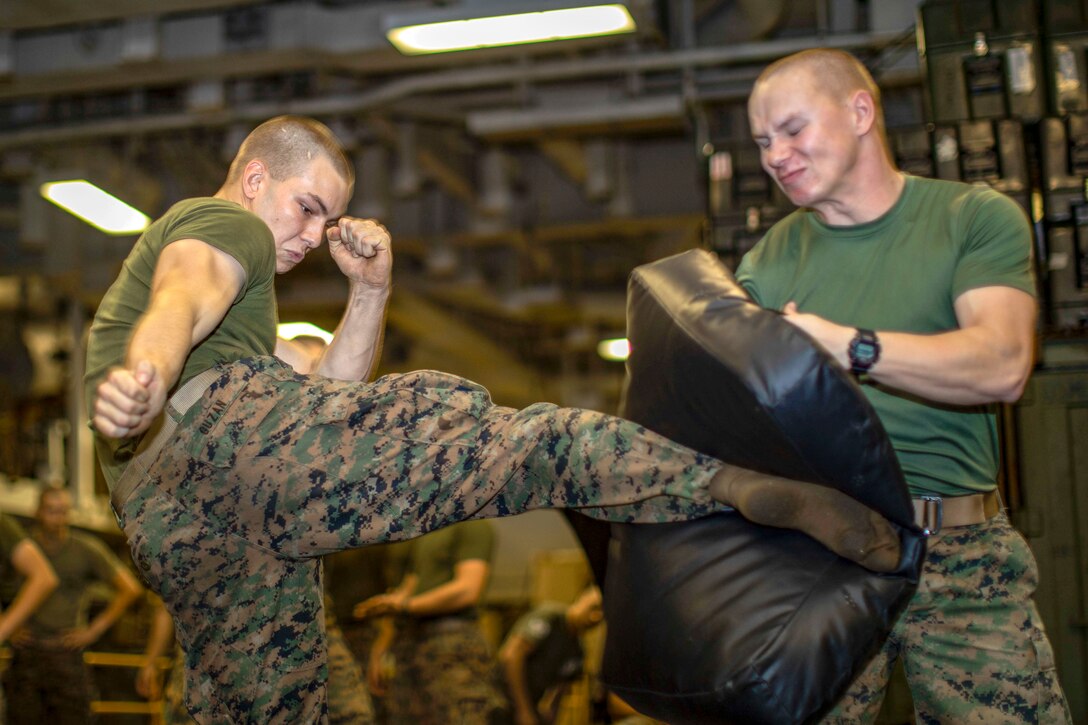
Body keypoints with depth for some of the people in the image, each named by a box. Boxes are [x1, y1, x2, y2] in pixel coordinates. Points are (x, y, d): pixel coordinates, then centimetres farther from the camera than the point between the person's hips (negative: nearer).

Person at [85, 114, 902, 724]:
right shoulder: (216, 224, 15)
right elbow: (183, 302, -13)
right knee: (462, 429, -20)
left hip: (167, 528, 9)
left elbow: (325, 393, 34)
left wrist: (370, 292, 22)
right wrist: (144, 382, -33)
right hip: (228, 424, -9)